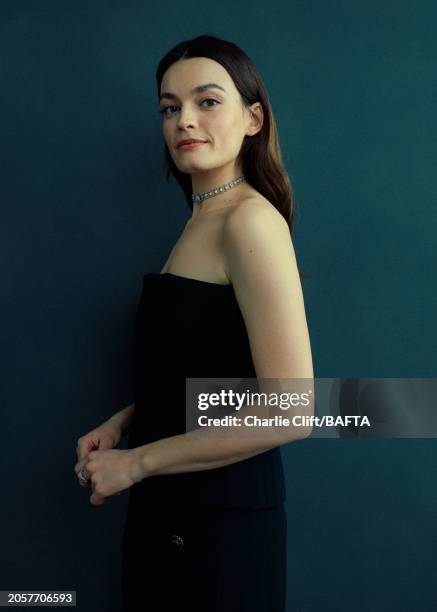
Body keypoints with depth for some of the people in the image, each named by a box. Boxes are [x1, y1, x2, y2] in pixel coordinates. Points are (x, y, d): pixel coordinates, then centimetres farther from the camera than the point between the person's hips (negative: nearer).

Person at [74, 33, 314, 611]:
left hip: (221, 524, -8)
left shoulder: (250, 218, -18)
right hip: (169, 514, 8)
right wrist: (123, 422, 3)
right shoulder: (203, 219, 8)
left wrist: (137, 462, -16)